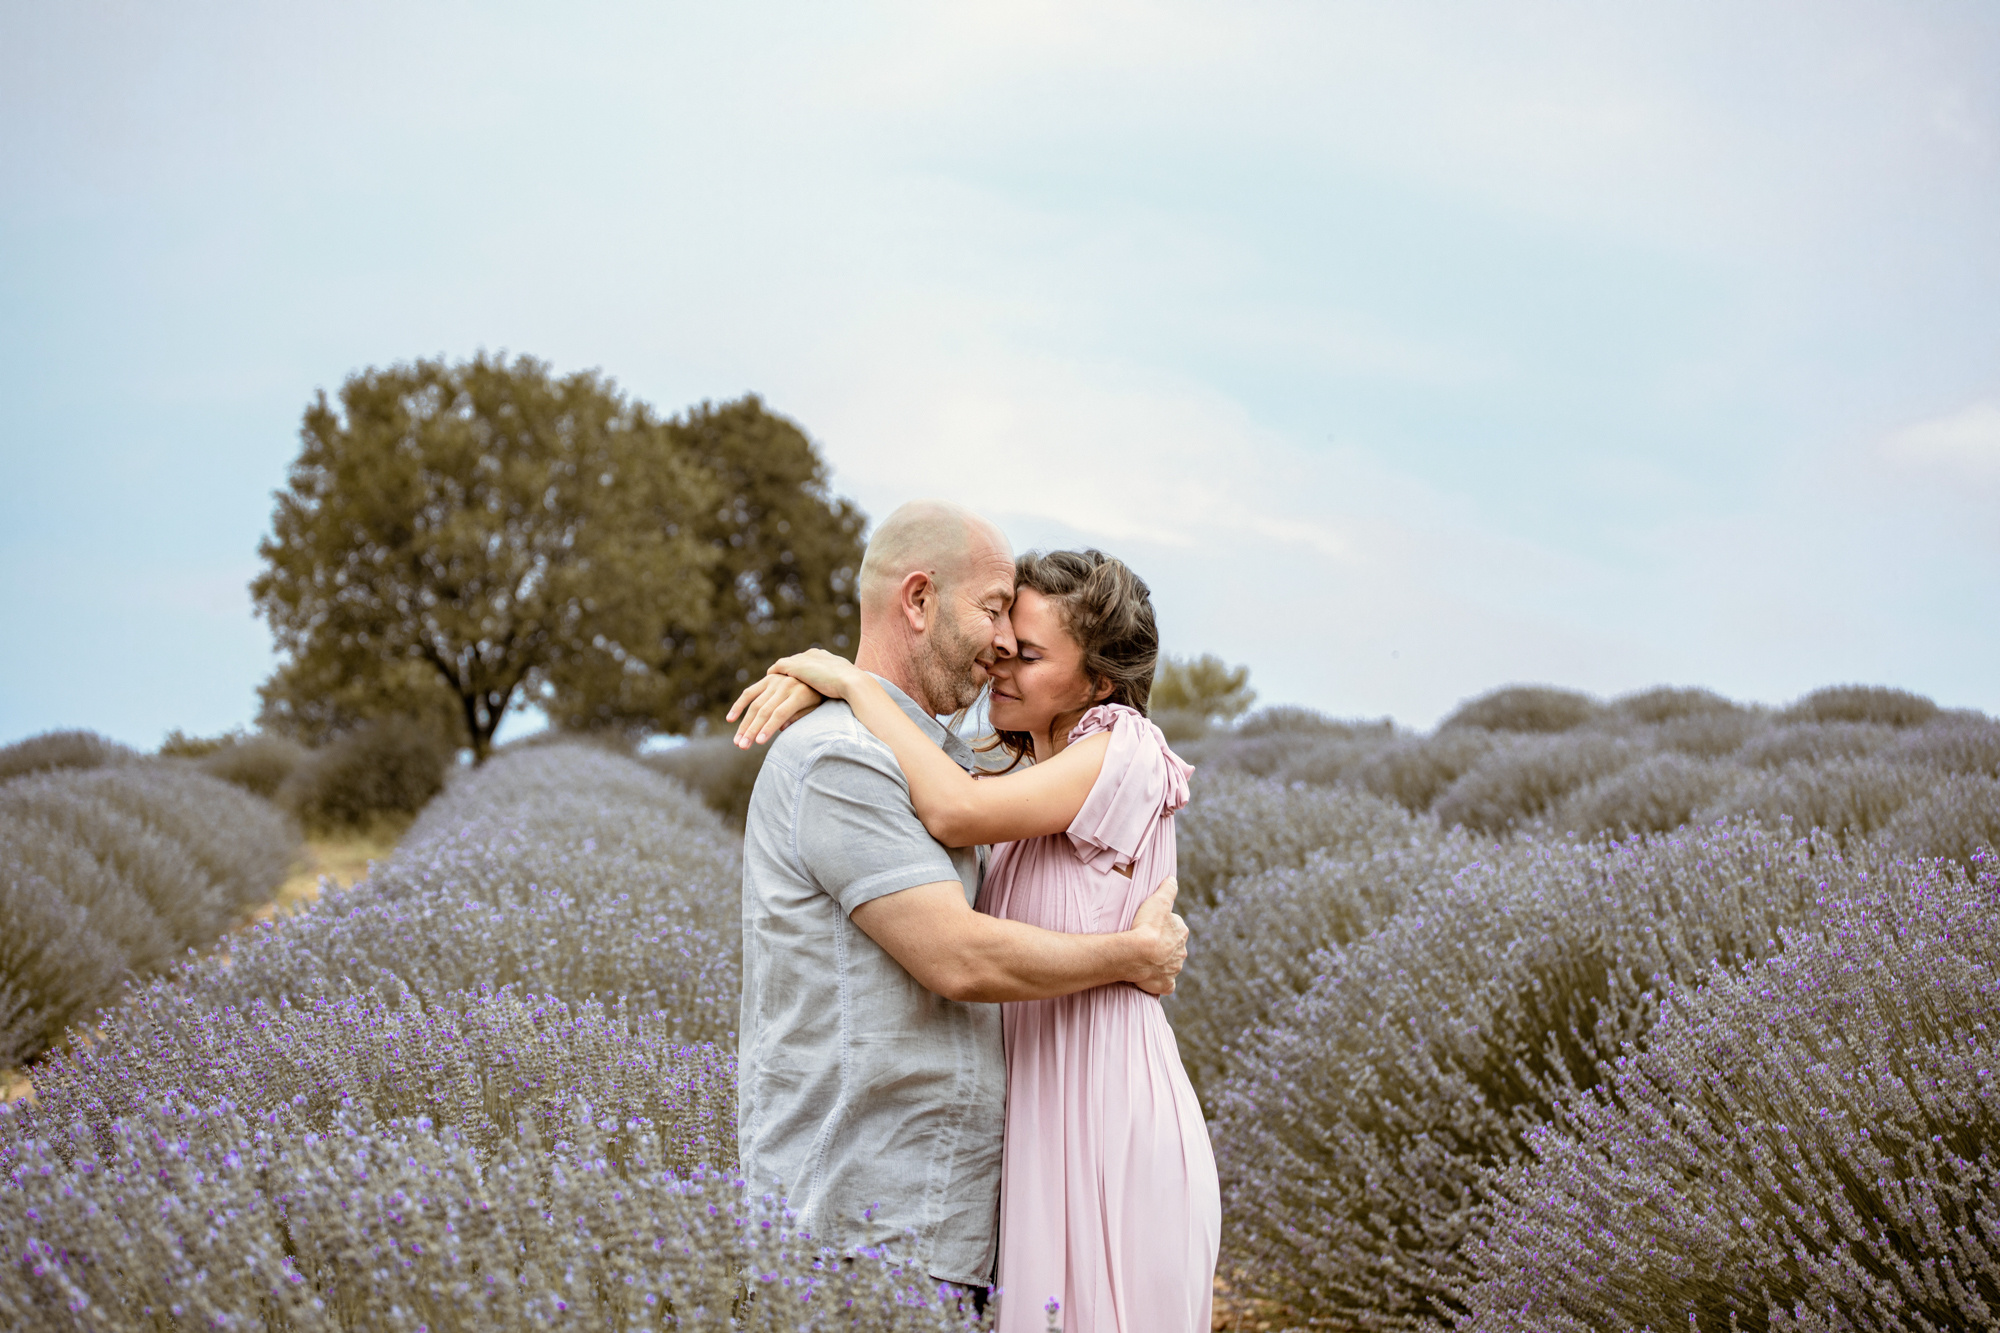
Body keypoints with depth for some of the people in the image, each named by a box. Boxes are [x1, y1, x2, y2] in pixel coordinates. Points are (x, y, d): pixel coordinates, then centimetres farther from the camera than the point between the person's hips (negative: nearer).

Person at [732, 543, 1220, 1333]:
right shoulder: (1015, 763, 13)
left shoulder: (1126, 752, -13)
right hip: (1033, 1120, 8)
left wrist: (854, 682, -17)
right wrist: (806, 679, -9)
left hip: (1111, 1120, -8)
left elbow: (958, 814, -25)